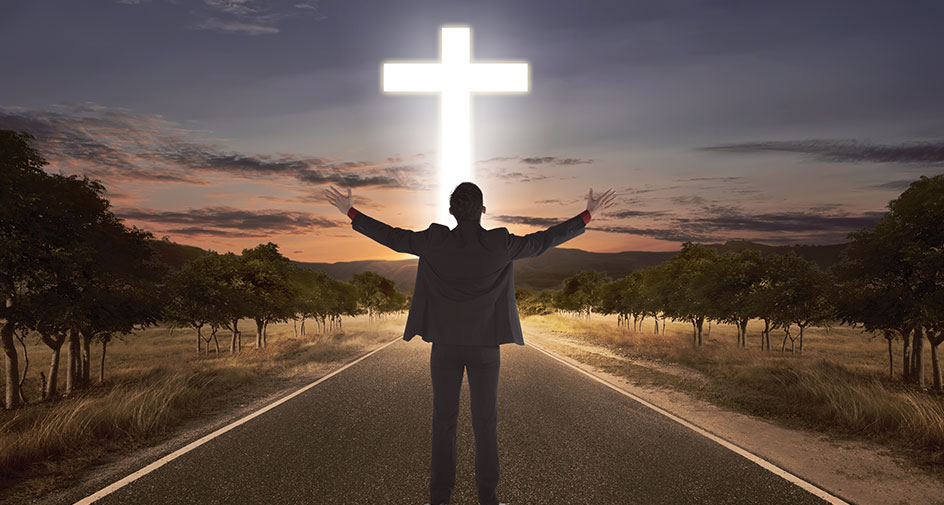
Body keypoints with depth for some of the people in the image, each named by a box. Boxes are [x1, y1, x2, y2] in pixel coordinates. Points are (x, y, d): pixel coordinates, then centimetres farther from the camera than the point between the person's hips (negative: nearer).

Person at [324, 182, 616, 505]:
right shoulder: (500, 244, -9)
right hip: (485, 346, 0)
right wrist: (588, 215, 11)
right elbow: (545, 240, 0)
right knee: (485, 422, 8)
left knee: (444, 420, 9)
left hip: (446, 345, 1)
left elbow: (391, 237, 0)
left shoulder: (435, 241, -8)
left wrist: (350, 212, 12)